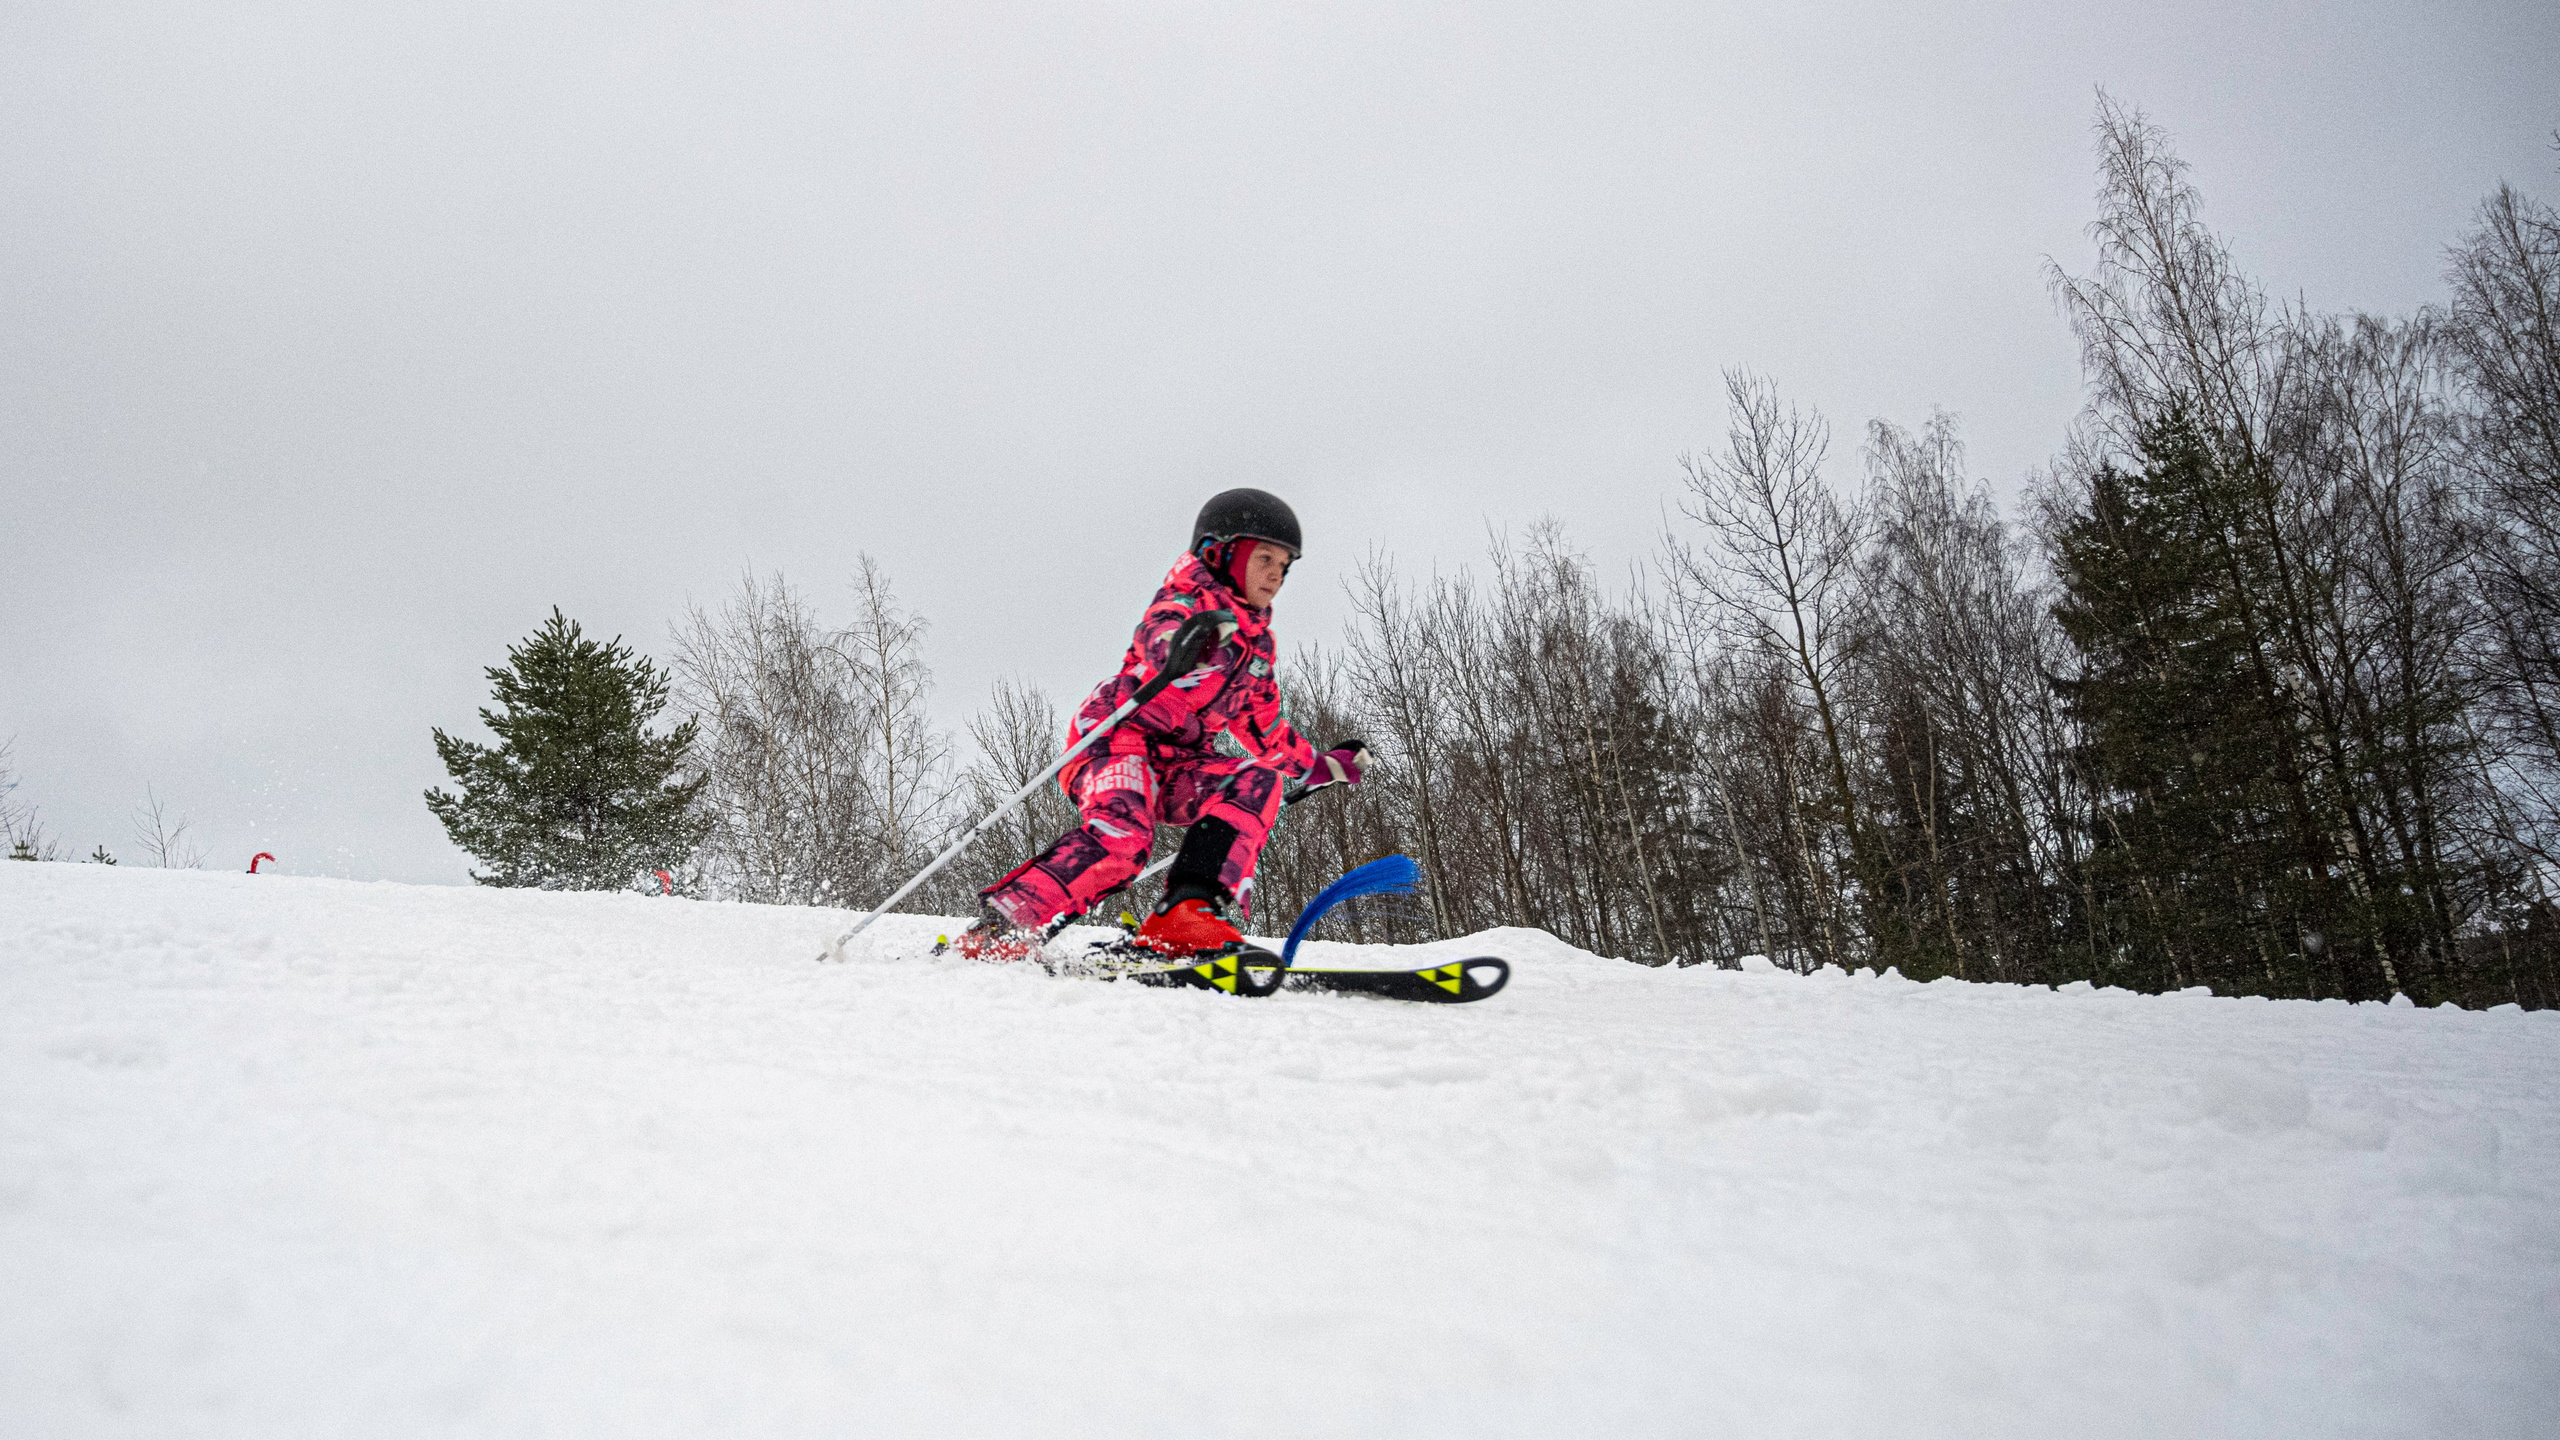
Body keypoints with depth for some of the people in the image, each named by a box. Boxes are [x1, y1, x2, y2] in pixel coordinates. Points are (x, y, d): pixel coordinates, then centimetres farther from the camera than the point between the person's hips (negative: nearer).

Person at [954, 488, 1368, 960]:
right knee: (1121, 836, -33)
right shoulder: (1188, 603, -4)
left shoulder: (1260, 643, 20)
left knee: (1259, 782, -20)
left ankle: (1190, 913, -34)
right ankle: (997, 930, -24)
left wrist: (1321, 765, 32)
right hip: (1118, 734, -7)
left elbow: (1262, 729, 33)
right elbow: (1159, 640, -31)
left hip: (1177, 765, 7)